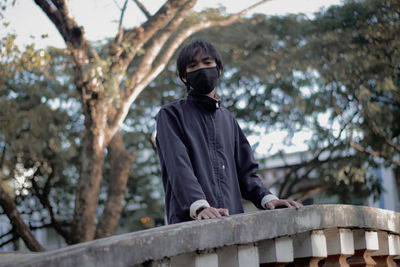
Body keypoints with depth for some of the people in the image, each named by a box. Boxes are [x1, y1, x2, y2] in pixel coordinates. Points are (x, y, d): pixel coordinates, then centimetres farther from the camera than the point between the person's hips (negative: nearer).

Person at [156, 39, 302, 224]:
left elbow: (245, 169, 22)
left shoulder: (228, 119, 26)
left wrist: (266, 198, 1)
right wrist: (199, 205, -24)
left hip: (233, 219, 5)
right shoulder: (171, 115, 9)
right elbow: (177, 166, -7)